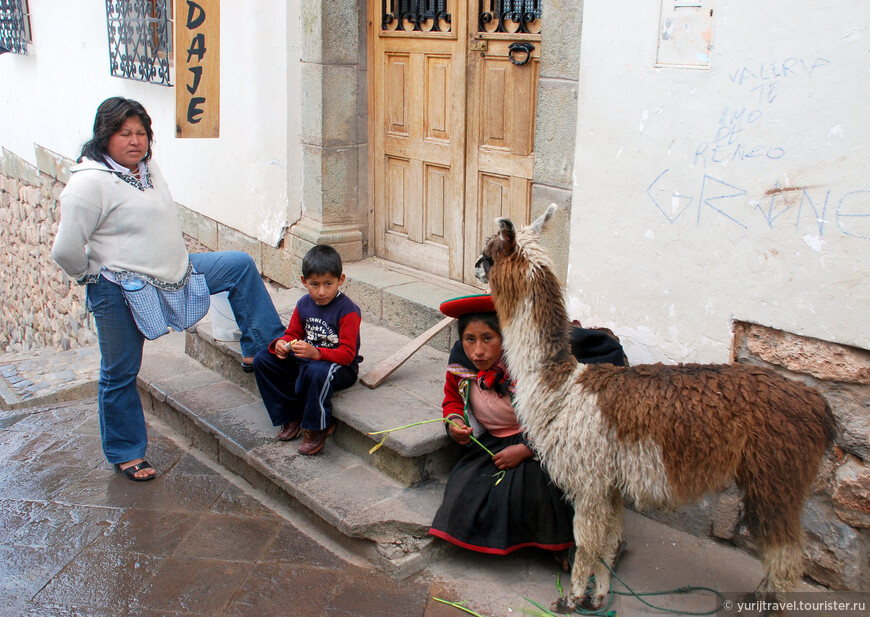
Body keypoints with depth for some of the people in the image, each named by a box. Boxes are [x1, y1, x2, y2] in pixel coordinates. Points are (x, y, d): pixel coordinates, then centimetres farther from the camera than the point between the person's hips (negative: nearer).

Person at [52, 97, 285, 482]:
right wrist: (91, 277, -7)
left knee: (241, 265, 7)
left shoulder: (148, 167, 7)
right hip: (121, 290, -8)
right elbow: (66, 250, -21)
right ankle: (125, 454, 24)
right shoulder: (90, 182, -19)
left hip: (174, 272, 8)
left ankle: (261, 347, 14)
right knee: (120, 374, 5)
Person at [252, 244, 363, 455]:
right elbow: (293, 333, 13)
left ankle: (317, 429, -17)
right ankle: (290, 417, 0)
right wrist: (282, 344, -13)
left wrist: (315, 353, -38)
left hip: (340, 367, -7)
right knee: (262, 360, -5)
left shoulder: (348, 311, -18)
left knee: (317, 372, -41)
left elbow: (347, 354, -22)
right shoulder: (304, 304, 4)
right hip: (304, 360, 8)